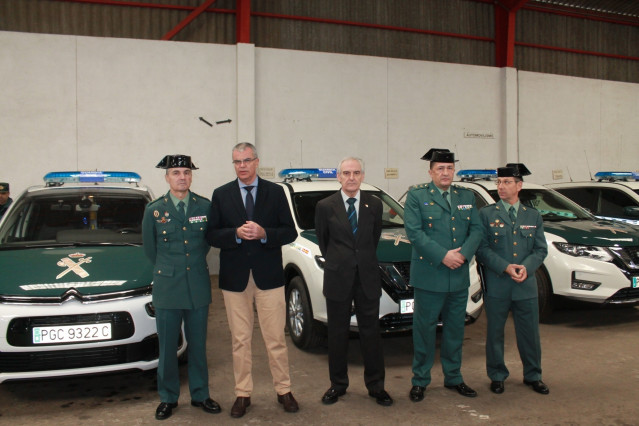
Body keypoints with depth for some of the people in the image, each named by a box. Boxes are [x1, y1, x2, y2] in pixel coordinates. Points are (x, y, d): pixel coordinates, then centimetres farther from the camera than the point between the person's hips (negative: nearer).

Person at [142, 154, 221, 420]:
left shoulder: (206, 207, 1)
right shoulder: (154, 210, -2)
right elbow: (150, 249, 9)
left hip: (198, 287, 1)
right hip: (167, 288, -1)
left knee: (198, 345, 11)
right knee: (167, 348, 7)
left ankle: (200, 395, 26)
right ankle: (168, 398, 23)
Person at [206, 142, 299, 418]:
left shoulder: (275, 192, 4)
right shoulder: (221, 195, 6)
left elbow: (290, 232, 1)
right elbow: (211, 235, 1)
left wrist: (264, 234, -17)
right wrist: (236, 234, -18)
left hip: (269, 277, -1)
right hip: (234, 278, 1)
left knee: (276, 339, 5)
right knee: (240, 340, 9)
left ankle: (284, 391, 21)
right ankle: (243, 394, 21)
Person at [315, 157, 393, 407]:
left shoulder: (374, 205, 3)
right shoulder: (325, 206, -3)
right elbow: (322, 241, 9)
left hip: (367, 277, 1)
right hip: (338, 279, -1)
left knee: (371, 332, 7)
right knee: (338, 334, 9)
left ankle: (376, 385, 19)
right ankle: (338, 384, 23)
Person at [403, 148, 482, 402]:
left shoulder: (467, 196, 13)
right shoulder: (416, 196, -2)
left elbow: (476, 229, 7)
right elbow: (414, 232, -12)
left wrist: (463, 254, -12)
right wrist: (443, 256, -18)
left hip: (459, 276, 5)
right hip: (429, 276, -5)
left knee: (455, 328, 14)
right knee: (425, 329, 3)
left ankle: (453, 377, 29)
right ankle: (420, 380, 17)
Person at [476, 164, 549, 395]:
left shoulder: (533, 216, 10)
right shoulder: (486, 214, 1)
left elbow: (541, 249, 7)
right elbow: (481, 248, -5)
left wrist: (526, 267, -13)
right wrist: (505, 267, -17)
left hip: (526, 285, 2)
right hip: (496, 286, -2)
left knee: (530, 332, 10)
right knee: (495, 332, 7)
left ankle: (533, 376, 28)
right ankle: (497, 376, 23)